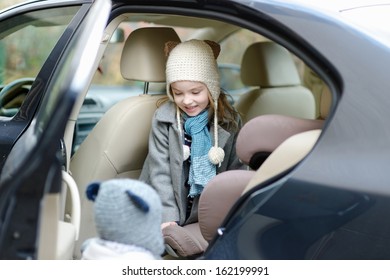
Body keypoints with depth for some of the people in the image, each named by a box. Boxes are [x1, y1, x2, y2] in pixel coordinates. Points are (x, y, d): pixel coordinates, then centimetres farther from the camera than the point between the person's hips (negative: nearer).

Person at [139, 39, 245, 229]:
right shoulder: (164, 118, -6)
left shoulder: (229, 121, -1)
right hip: (166, 210, -2)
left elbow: (235, 171, 4)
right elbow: (160, 172, -7)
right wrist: (168, 219, -14)